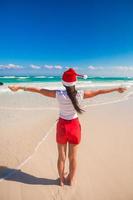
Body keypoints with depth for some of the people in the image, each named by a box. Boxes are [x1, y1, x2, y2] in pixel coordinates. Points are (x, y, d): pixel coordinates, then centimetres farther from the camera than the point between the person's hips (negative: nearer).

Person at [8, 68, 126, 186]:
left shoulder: (59, 94, -18)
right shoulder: (81, 94, -16)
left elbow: (38, 90, -10)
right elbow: (99, 92, -3)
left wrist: (20, 87, 2)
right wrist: (117, 89, 12)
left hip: (62, 126, 0)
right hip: (74, 126, 1)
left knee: (61, 157, 21)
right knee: (73, 157, 21)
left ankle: (62, 180, 43)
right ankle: (70, 180, 43)